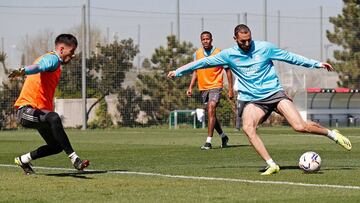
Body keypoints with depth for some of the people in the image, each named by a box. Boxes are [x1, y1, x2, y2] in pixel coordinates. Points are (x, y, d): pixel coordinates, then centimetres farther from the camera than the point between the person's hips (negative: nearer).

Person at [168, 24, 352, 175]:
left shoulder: (264, 47, -2)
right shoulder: (229, 55, 1)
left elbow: (290, 57, 6)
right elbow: (204, 62, 9)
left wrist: (317, 64, 7)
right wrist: (178, 72, 9)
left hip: (274, 93, -1)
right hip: (252, 100, 2)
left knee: (300, 126, -16)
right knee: (248, 128, -29)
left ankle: (333, 134, 10)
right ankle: (271, 165, -26)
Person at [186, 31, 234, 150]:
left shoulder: (219, 53, -7)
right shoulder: (197, 54, 5)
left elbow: (228, 70, -1)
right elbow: (195, 71, 16)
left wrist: (230, 89, -3)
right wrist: (190, 87, 8)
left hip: (215, 86, -5)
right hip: (203, 88, 5)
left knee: (211, 110, -19)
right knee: (211, 114, 12)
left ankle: (208, 142, -20)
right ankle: (223, 137, 32)